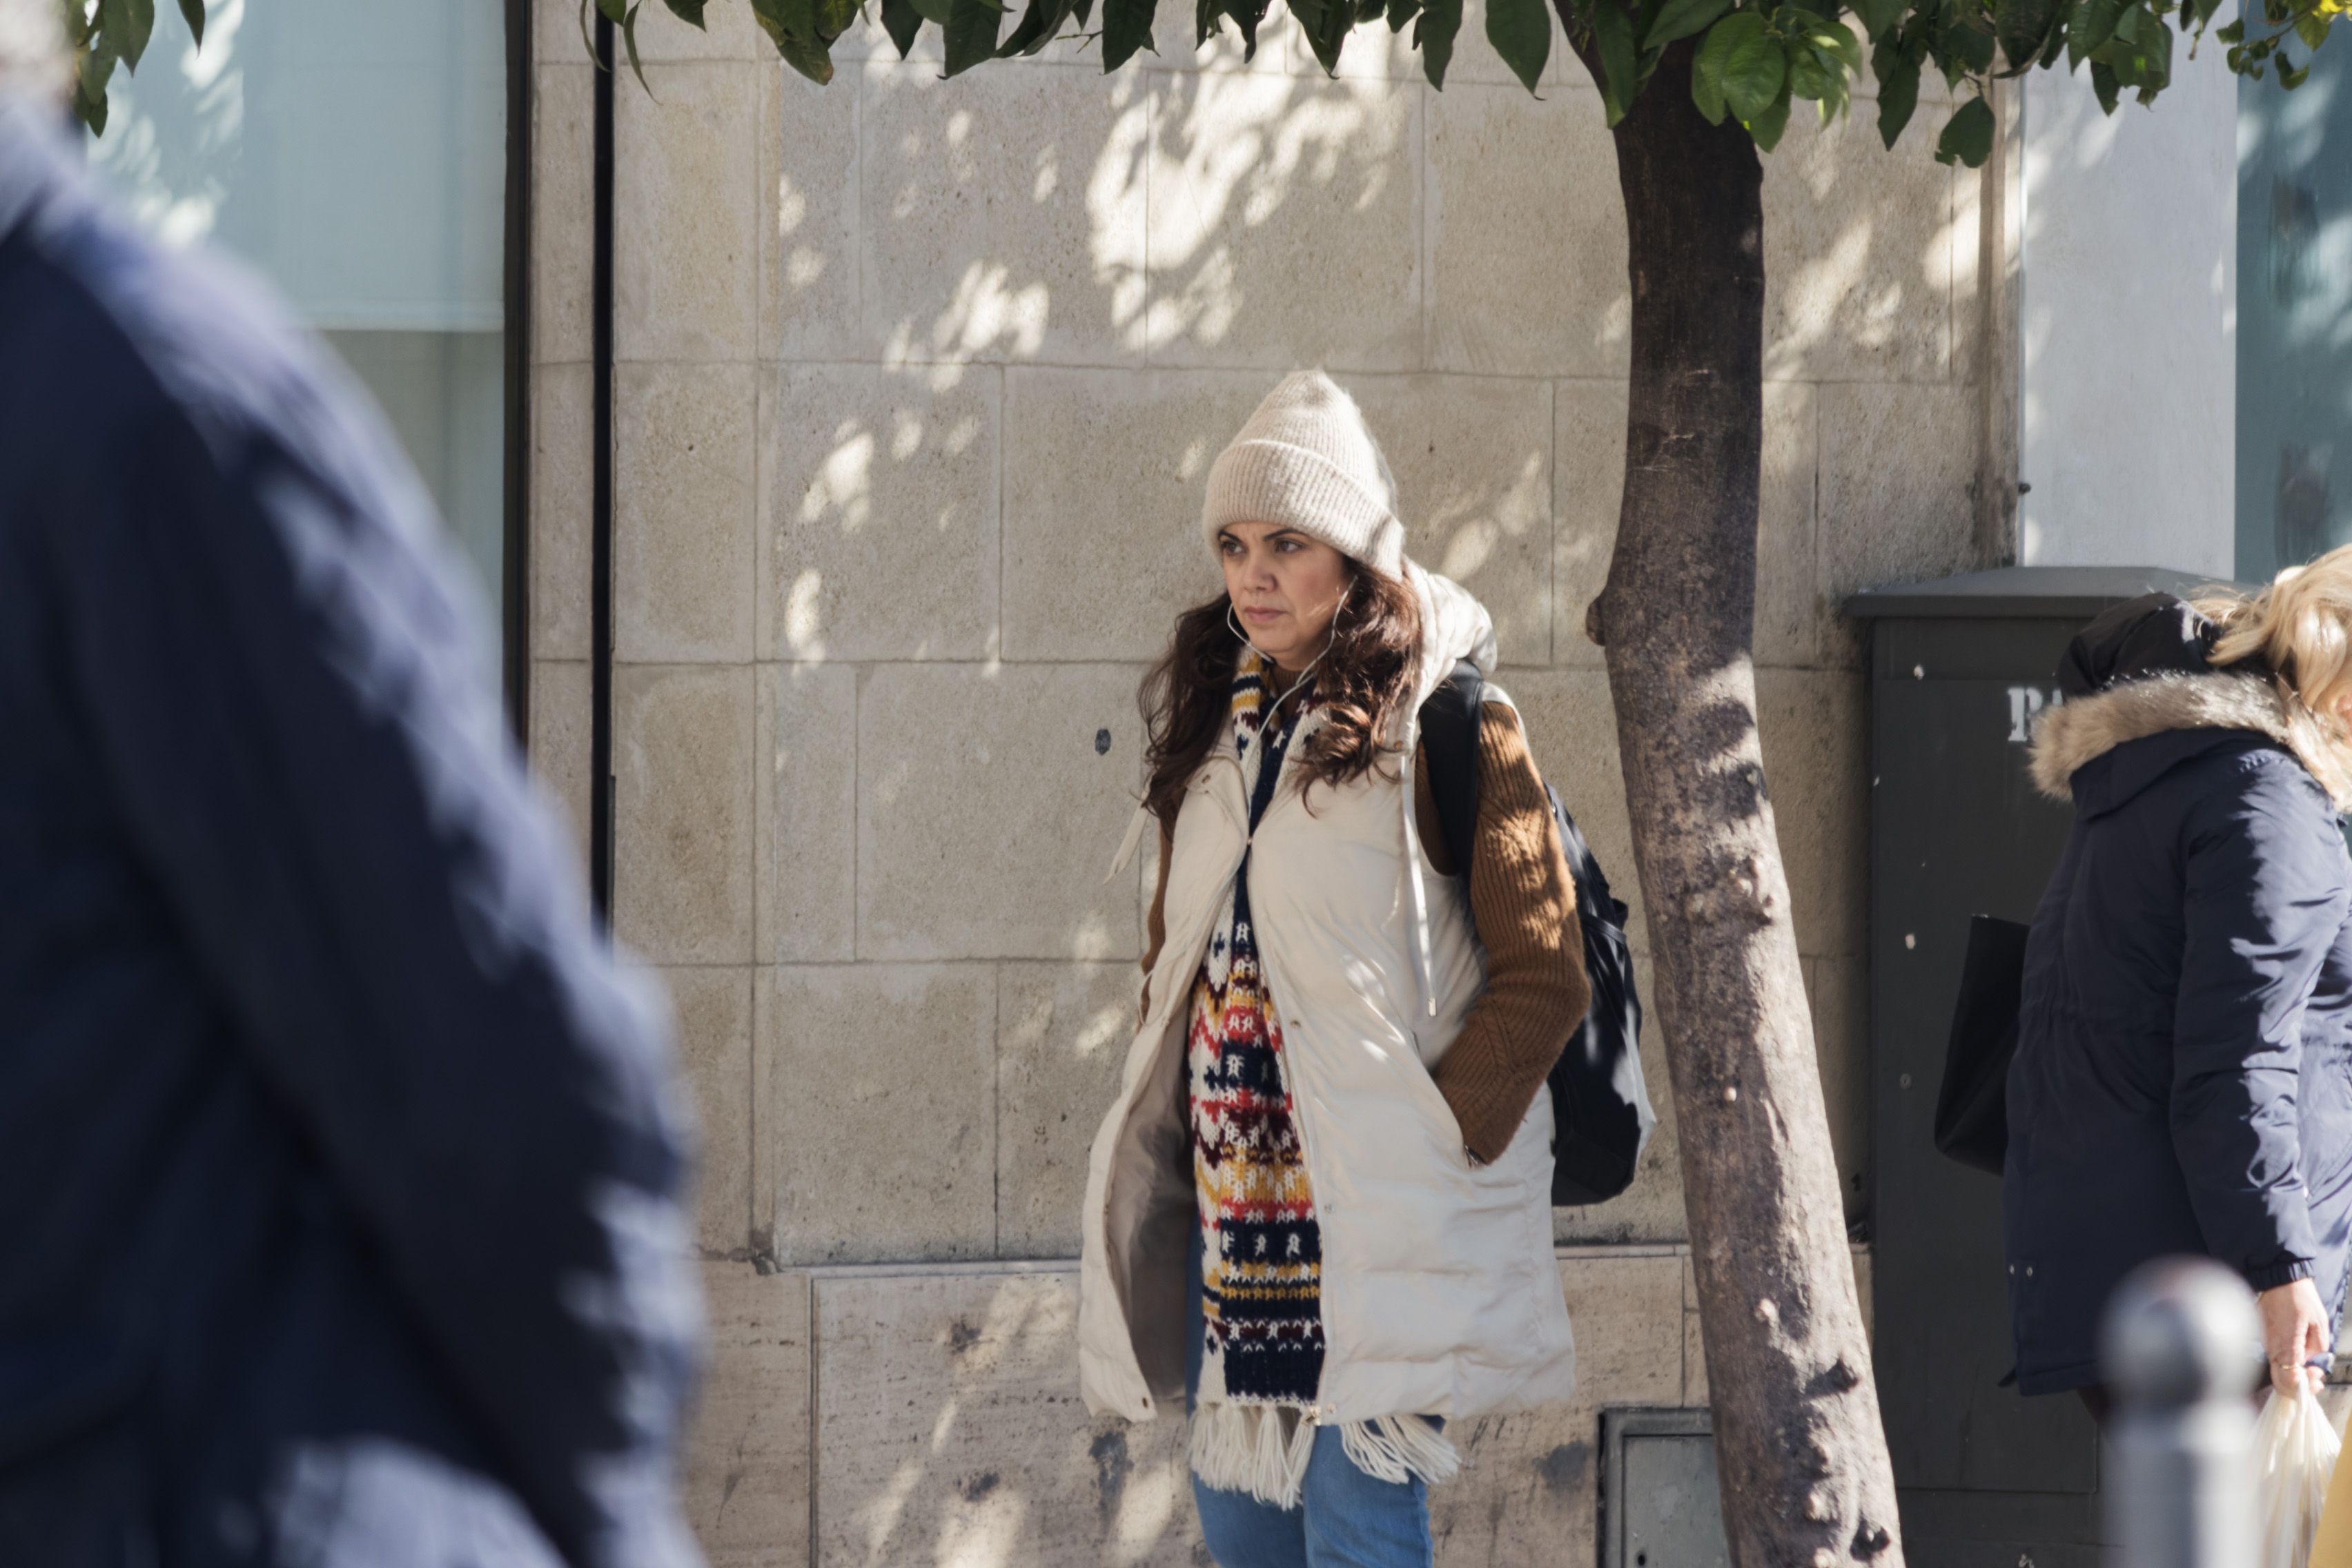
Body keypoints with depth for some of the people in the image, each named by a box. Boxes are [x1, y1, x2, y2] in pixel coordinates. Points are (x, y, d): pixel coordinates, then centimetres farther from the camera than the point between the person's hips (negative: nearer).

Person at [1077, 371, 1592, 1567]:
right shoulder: (1216, 725, 14)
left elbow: (1542, 974, -8)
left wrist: (1433, 1145, -14)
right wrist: (1164, 1118, 12)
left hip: (1374, 1202, -7)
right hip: (1229, 1190, 7)